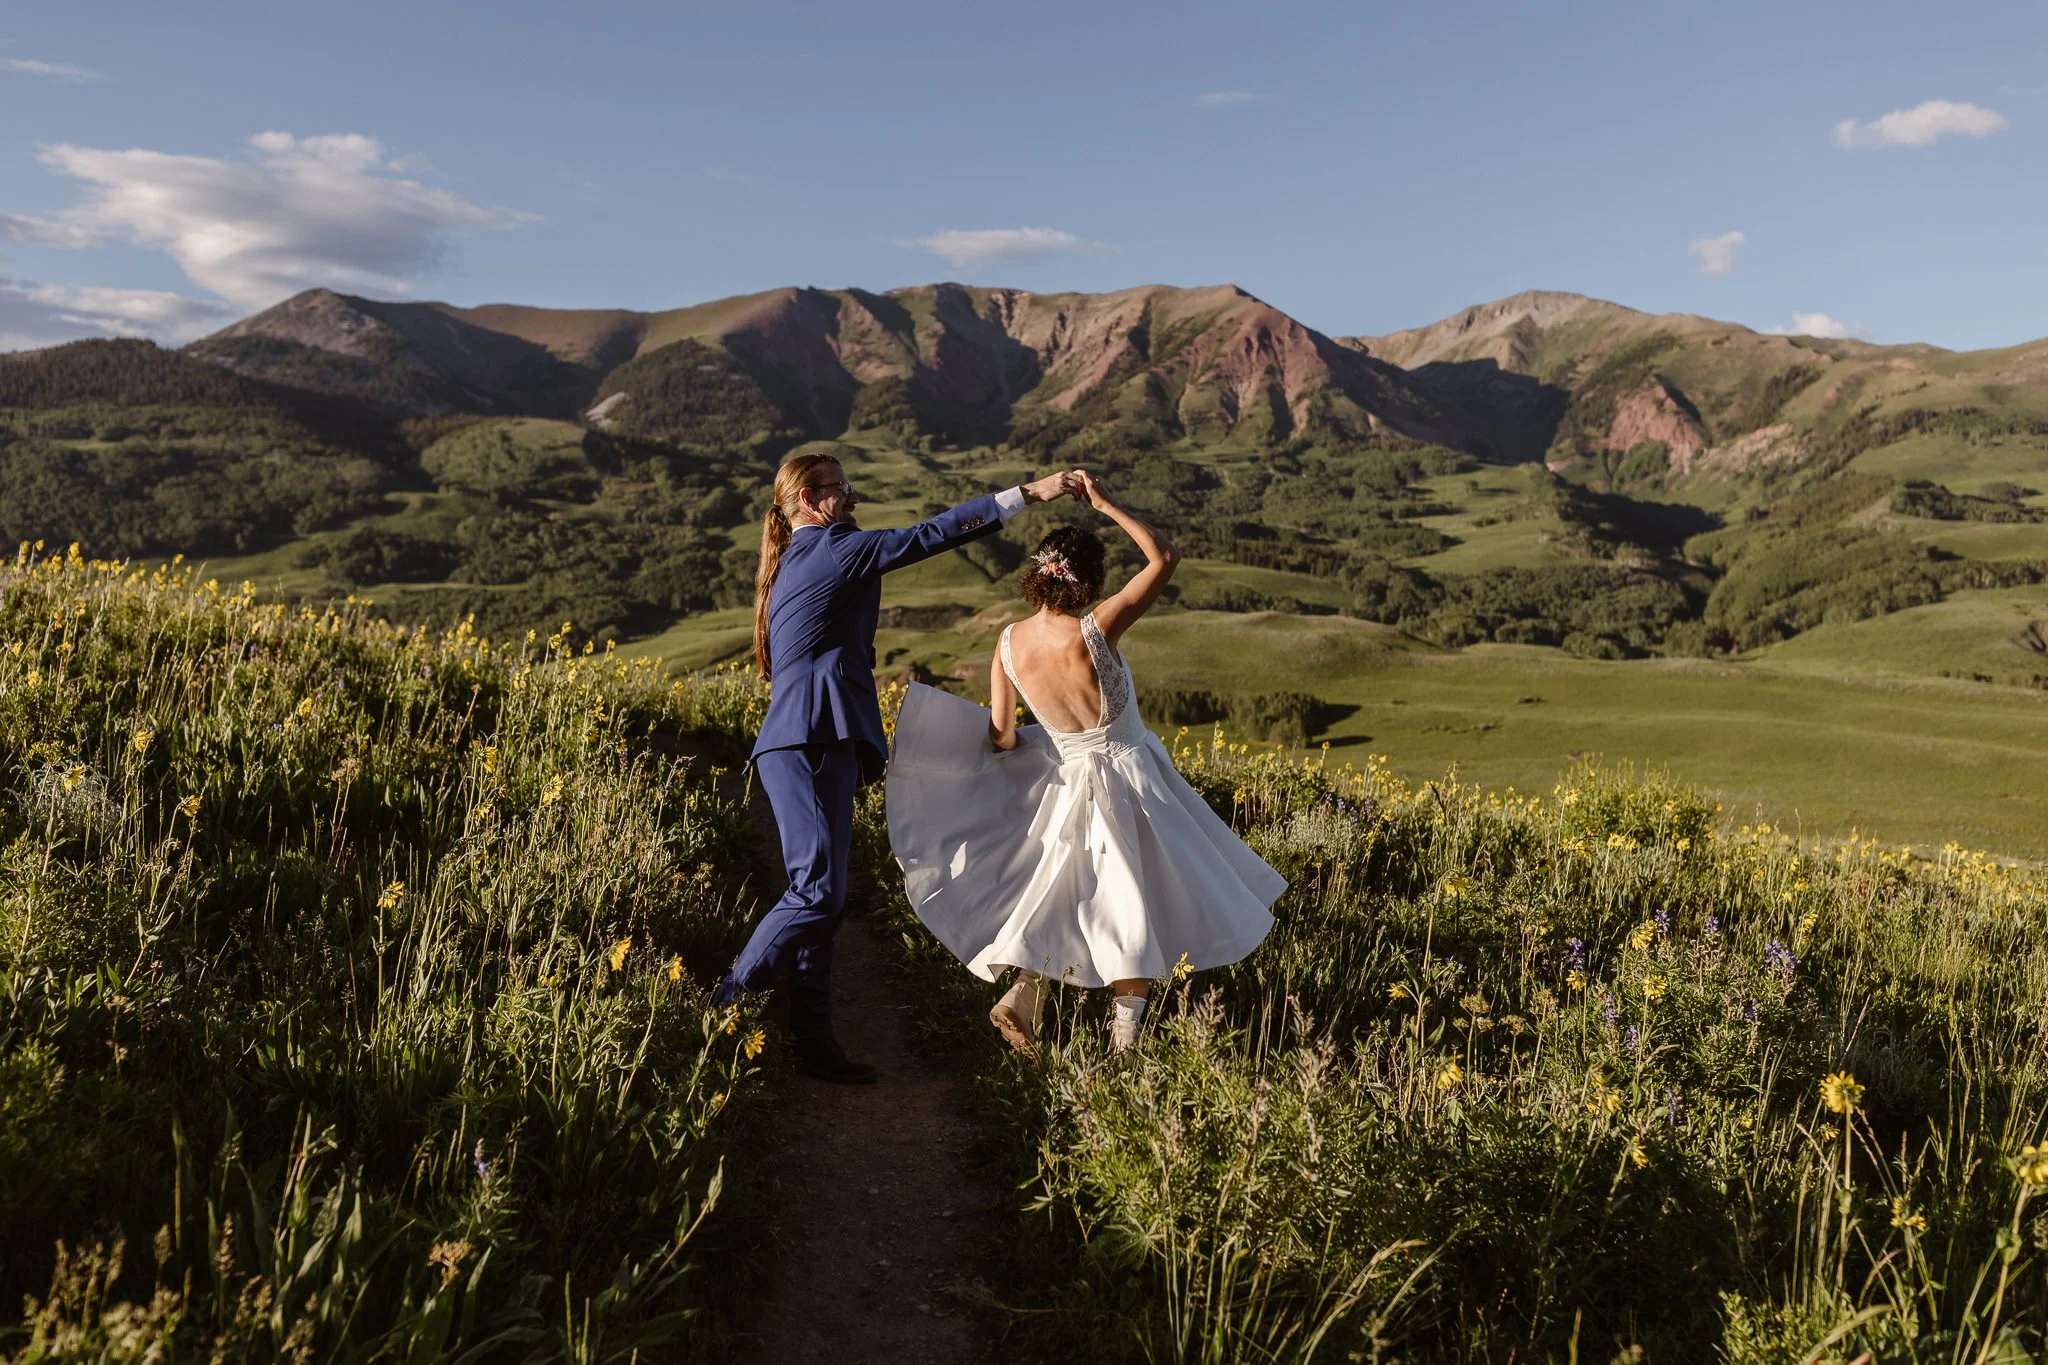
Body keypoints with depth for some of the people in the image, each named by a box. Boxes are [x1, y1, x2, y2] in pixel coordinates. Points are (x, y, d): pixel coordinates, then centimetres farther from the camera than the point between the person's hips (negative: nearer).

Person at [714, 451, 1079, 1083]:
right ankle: (722, 1008, -4)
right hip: (805, 743, -11)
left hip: (818, 746, 11)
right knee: (818, 890, -13)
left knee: (822, 894, 8)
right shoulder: (831, 548, -5)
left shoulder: (796, 563, 24)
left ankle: (813, 1042, 11)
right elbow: (929, 535, -9)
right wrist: (1027, 493, -8)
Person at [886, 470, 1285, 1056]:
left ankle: (1022, 998, 11)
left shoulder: (1009, 644, -11)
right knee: (1139, 904, 11)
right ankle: (1125, 1029, 17)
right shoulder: (1093, 630, -24)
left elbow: (1001, 737, -4)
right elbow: (1163, 558, -16)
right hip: (1128, 779, -4)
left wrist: (1010, 742, 19)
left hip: (1065, 783, 5)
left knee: (1068, 901, 23)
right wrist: (1106, 504, -12)